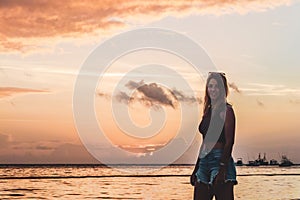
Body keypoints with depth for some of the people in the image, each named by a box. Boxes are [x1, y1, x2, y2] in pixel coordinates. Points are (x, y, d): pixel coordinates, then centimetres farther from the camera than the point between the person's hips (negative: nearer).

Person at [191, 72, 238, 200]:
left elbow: (229, 142, -13)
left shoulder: (226, 110, -6)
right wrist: (196, 169, 18)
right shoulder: (208, 111, 16)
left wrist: (223, 169, -20)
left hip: (220, 161, -8)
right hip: (204, 162, 8)